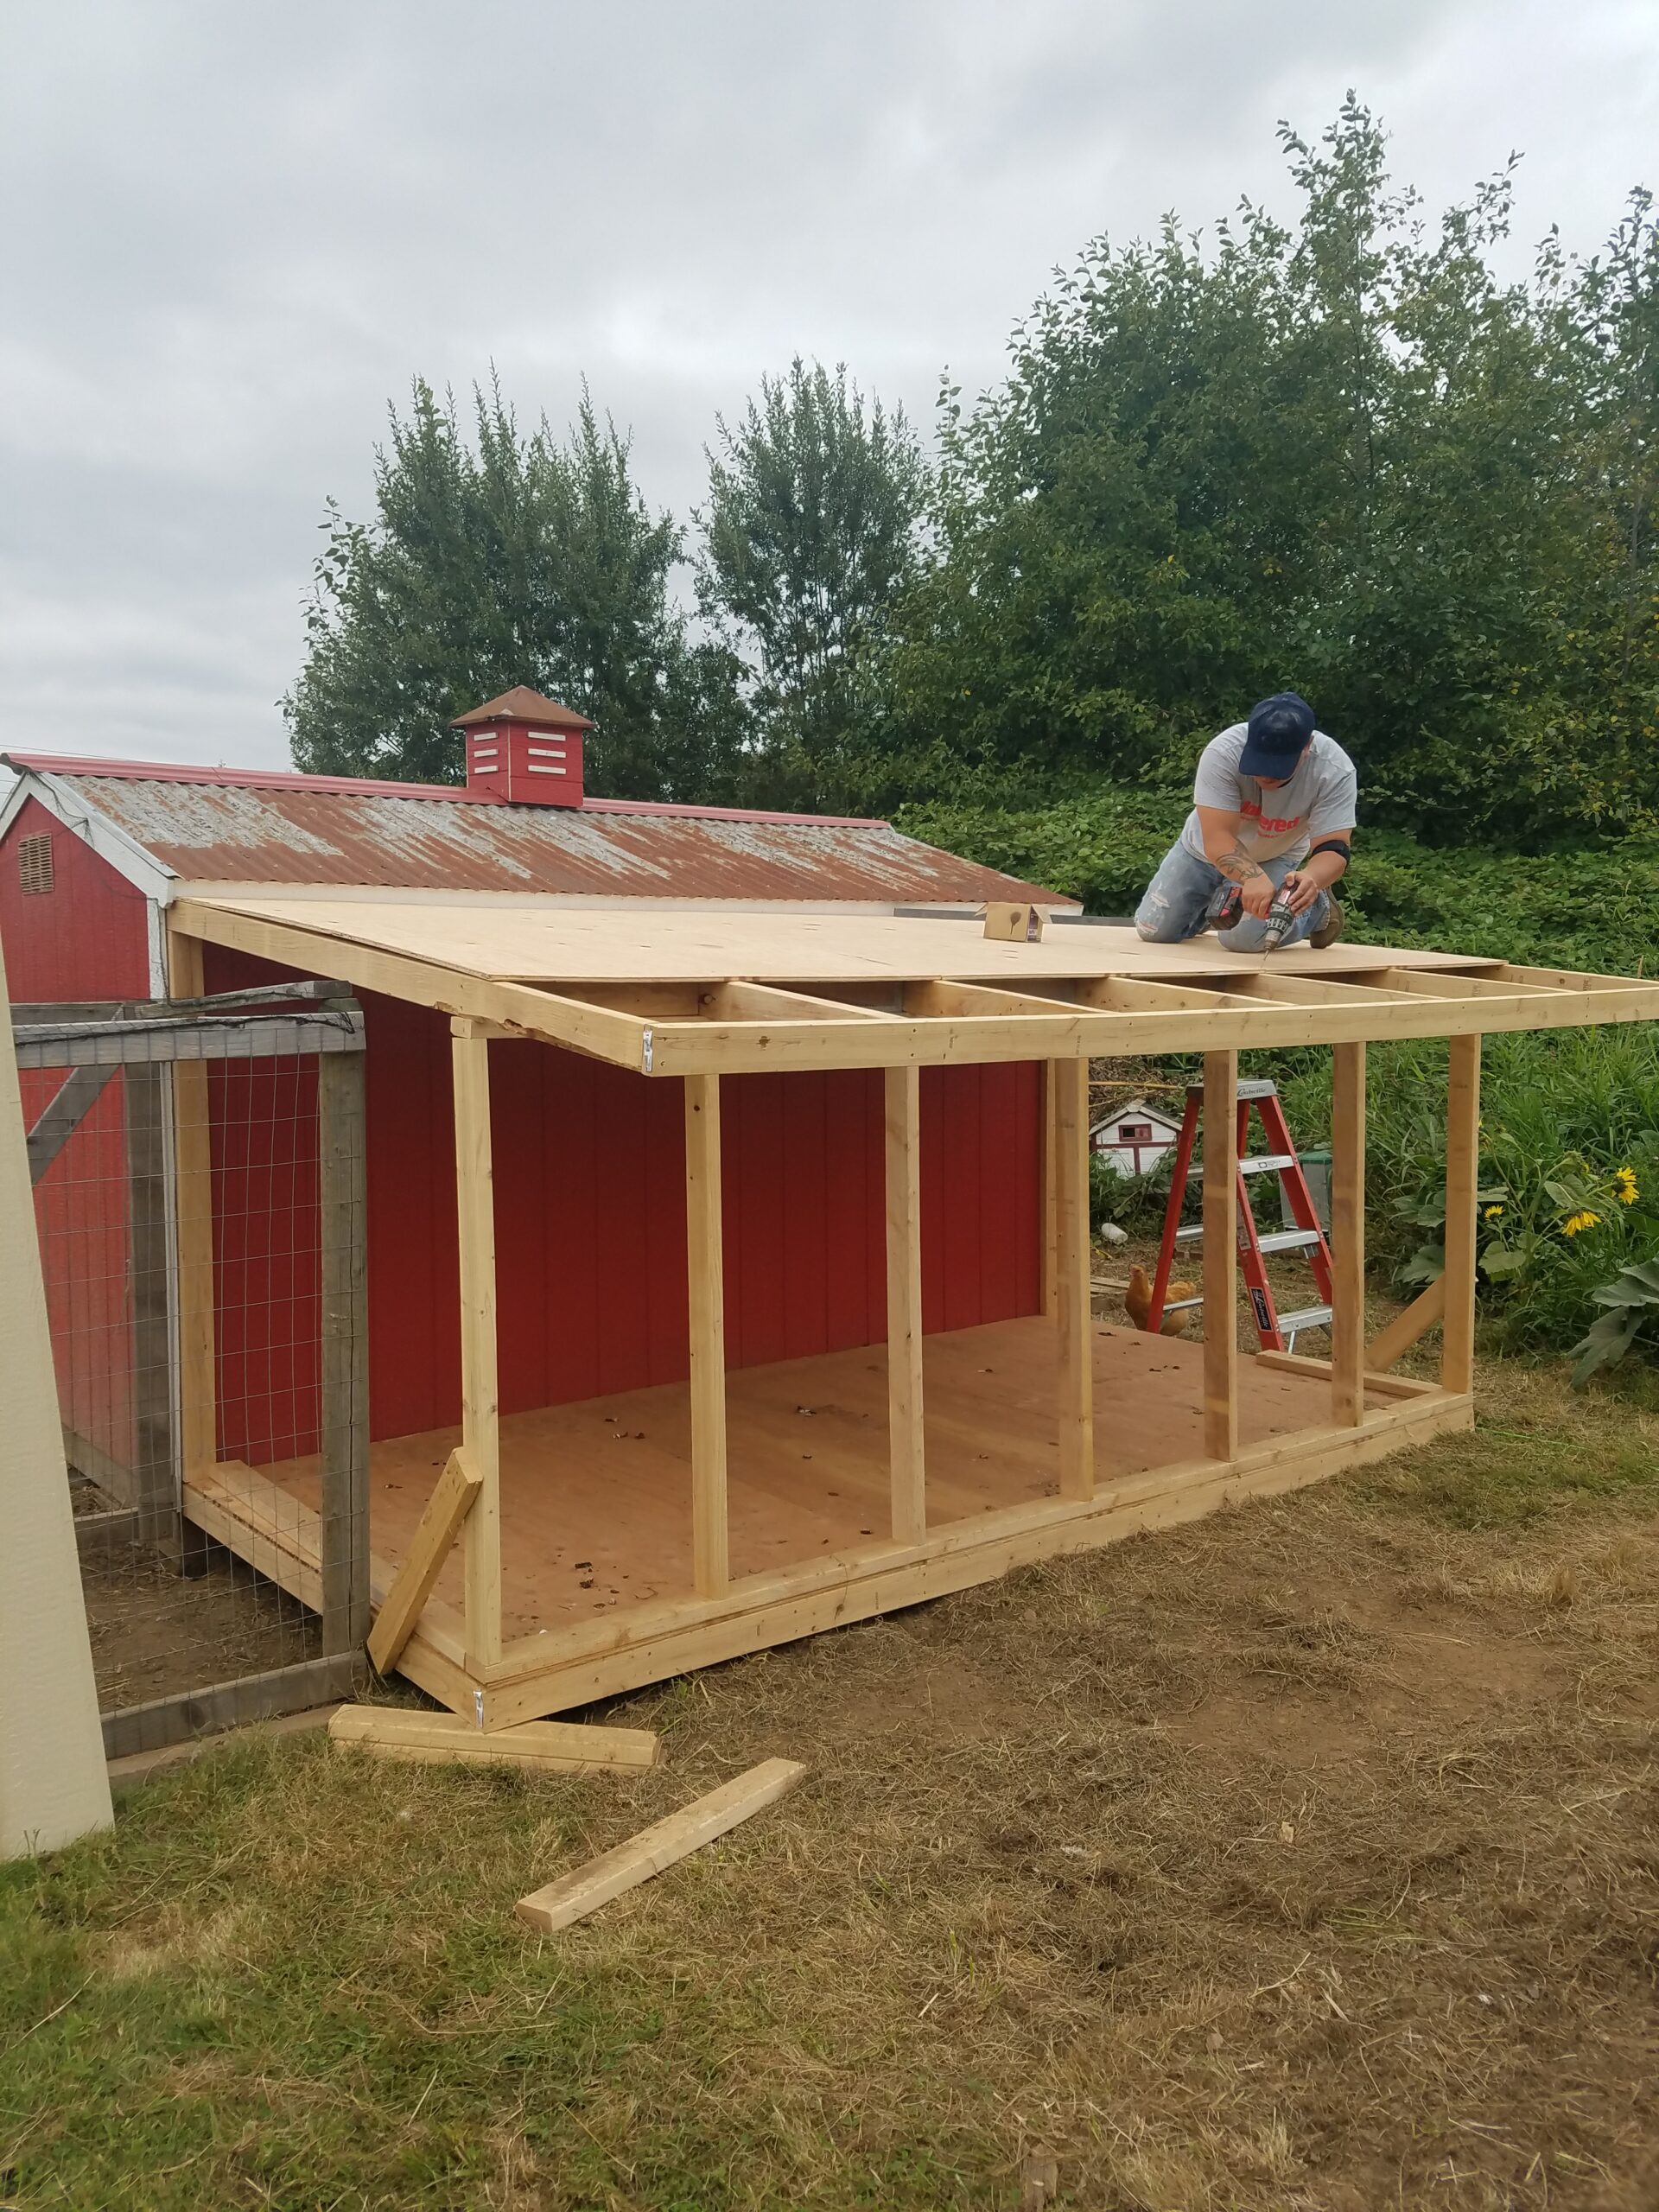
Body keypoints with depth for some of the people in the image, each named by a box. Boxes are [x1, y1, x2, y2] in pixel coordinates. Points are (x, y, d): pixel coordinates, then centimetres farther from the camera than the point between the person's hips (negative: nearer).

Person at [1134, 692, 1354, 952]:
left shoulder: (1335, 771, -32)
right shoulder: (1223, 753, -36)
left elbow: (1334, 848, -33)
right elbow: (1216, 838, -40)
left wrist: (1311, 879, -57)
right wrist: (1252, 877, -60)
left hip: (1275, 859, -1)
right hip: (1205, 850, 1)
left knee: (1242, 938, -22)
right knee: (1152, 931, 1)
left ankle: (1317, 909, 8)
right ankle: (1213, 905, 33)